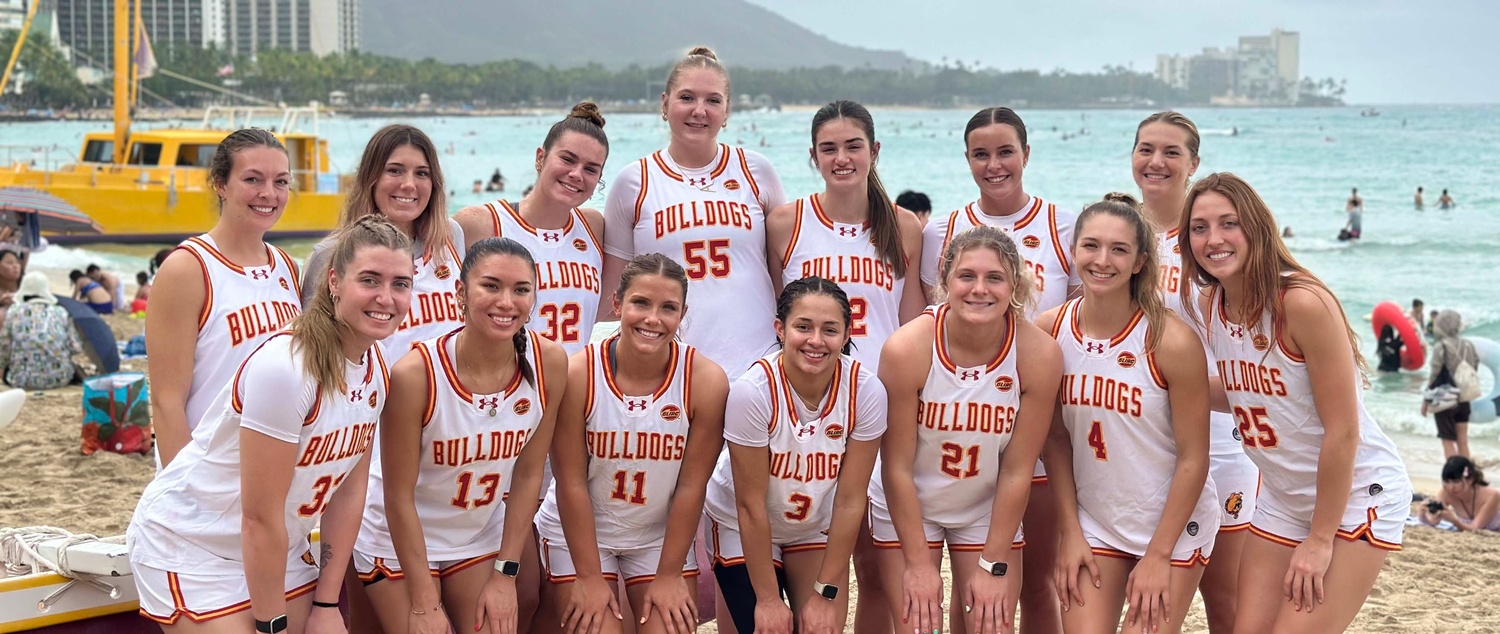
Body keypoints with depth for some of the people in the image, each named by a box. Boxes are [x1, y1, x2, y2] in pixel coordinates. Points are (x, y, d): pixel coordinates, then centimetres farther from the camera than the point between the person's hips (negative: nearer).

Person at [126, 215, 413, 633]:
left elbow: (348, 494, 2)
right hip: (190, 547, -7)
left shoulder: (376, 368, -4)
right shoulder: (284, 367, -27)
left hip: (275, 548, 7)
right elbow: (260, 518, -23)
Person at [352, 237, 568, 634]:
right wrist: (423, 602, -17)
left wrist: (505, 575, -6)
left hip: (483, 538, 3)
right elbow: (399, 497, -19)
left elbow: (528, 475, -6)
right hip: (400, 542, -3)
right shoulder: (415, 373, -26)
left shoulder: (549, 363, -16)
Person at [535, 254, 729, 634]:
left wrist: (669, 574, -8)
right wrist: (589, 576, -13)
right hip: (579, 531, -1)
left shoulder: (706, 381, -17)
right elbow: (572, 481, -15)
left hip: (662, 534, 1)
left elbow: (691, 485, -11)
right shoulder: (577, 375, -20)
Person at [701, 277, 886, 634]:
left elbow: (850, 501, -15)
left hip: (816, 528, 2)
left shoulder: (866, 391, -22)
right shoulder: (753, 390, -29)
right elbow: (751, 505, -22)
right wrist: (768, 599, -17)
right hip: (742, 528, -2)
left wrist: (826, 594, -13)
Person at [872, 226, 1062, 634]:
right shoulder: (906, 349, -24)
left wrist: (994, 565, -9)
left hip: (989, 511, 1)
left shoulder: (1039, 354, -21)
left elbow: (1017, 470, -13)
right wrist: (918, 563, -12)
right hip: (907, 508, -1)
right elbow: (897, 466, -16)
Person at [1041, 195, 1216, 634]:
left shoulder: (1172, 341, -19)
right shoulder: (1049, 331, -7)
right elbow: (1057, 438, 2)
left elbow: (1193, 458, -13)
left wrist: (1159, 555, -11)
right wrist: (1070, 533, -1)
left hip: (1173, 524, -3)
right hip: (1093, 525, 3)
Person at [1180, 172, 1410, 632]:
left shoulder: (1303, 302, -24)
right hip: (1283, 502, 7)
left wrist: (1320, 539, -16)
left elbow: (1343, 431, -21)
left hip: (1356, 497, -7)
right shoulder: (1208, 305, -3)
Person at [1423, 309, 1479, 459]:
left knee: (1448, 441, 2)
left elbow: (1434, 376, -11)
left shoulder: (1441, 347, -13)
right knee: (1463, 440, 10)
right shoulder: (1468, 345, 3)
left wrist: (1426, 400, -2)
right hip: (1464, 400, 5)